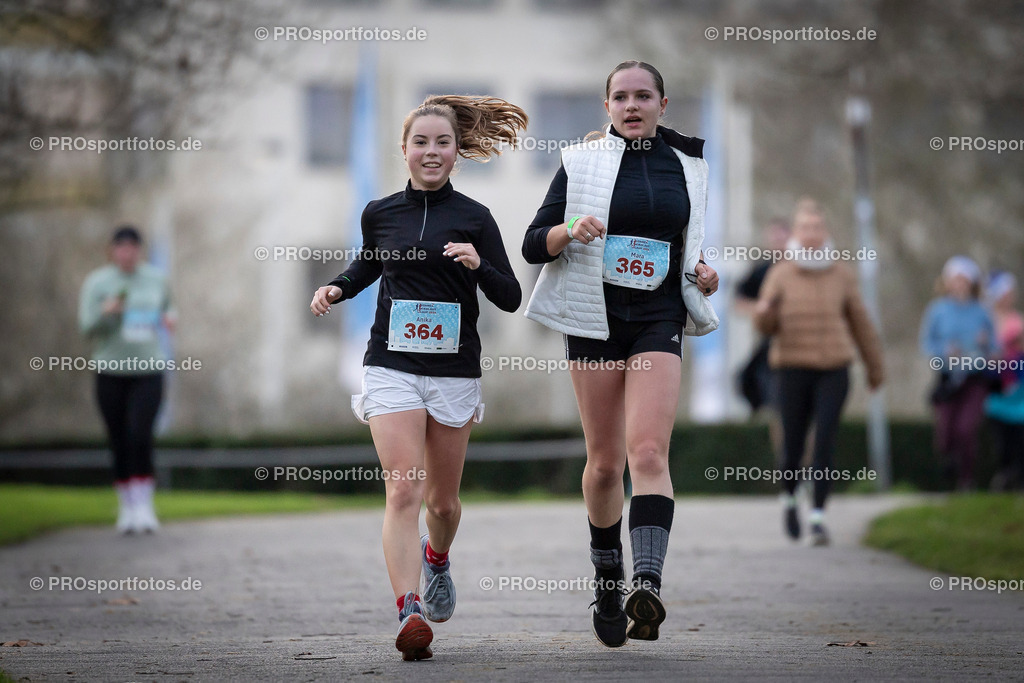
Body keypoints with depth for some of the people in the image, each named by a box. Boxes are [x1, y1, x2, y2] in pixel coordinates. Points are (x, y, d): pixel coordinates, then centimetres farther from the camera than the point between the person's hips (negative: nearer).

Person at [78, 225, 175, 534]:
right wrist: (105, 312, -28)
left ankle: (144, 505, -13)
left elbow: (165, 308, 24)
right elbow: (87, 328, -8)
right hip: (110, 371, 0)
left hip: (148, 371, 0)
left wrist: (167, 318, 1)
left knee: (140, 434, -16)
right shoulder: (97, 283, -3)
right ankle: (126, 505, 18)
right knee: (119, 442, 3)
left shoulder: (156, 279, 6)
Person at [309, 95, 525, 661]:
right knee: (403, 491, -16)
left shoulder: (474, 218, 1)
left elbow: (510, 298, 1)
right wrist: (337, 289, 6)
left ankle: (436, 557, 47)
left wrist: (478, 264, -18)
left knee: (442, 500, 13)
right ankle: (409, 614, -22)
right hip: (392, 366, -1)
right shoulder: (380, 213, 5)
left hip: (455, 371, 1)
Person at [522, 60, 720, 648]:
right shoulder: (582, 163, 4)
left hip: (660, 321, 0)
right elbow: (533, 245, 2)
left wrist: (704, 273, 4)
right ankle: (607, 583, 24)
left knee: (649, 452, -17)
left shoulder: (686, 166, 11)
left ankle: (648, 585, -31)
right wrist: (570, 232, -18)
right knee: (605, 461, 5)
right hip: (596, 318, 0)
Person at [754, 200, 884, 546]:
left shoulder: (841, 276, 5)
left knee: (825, 443, -13)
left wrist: (875, 365, 21)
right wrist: (765, 311, -25)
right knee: (793, 444, 2)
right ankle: (789, 499, 33)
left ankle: (818, 517, -10)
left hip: (833, 371, 0)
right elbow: (765, 325, -1)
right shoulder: (780, 275, 2)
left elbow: (860, 323, 14)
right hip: (794, 370, 0)